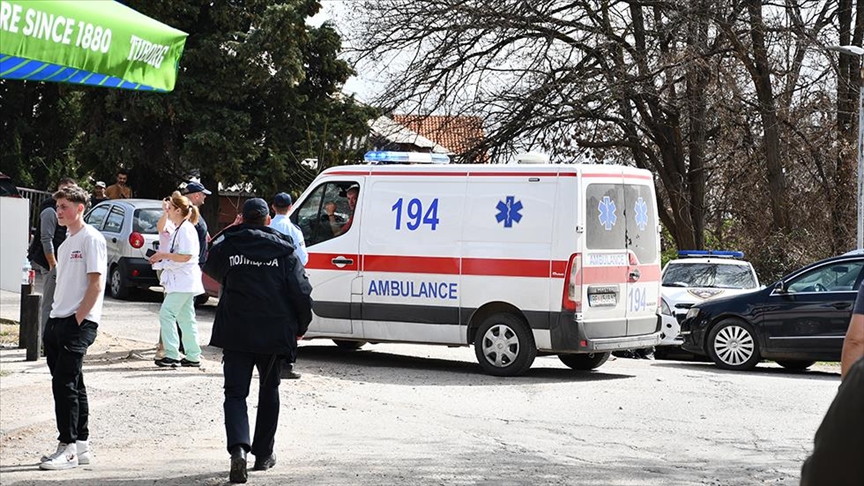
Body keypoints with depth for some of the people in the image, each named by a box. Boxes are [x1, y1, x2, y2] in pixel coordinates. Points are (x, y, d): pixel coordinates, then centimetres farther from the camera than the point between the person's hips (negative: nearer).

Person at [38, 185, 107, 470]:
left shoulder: (91, 238, -8)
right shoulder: (65, 244, 19)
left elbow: (96, 284, -14)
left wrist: (77, 320, -16)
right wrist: (51, 326, 13)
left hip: (80, 322, -9)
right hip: (57, 319, 9)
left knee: (64, 382, -12)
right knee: (71, 384, 10)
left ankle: (68, 448, -9)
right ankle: (81, 446, 15)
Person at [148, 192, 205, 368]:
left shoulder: (186, 229, -16)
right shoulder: (178, 229, 16)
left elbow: (186, 256, -23)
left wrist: (164, 255, -15)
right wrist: (161, 257, 13)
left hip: (184, 282, -11)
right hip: (180, 281, 11)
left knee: (166, 314, -11)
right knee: (185, 318, 12)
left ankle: (172, 355, -11)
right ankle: (193, 356, 15)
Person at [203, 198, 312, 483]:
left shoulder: (227, 245, -1)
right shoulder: (284, 250, -3)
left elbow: (211, 269, 22)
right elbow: (302, 293, -6)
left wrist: (230, 232, 24)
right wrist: (301, 327, 9)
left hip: (235, 333, 0)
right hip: (274, 333, 1)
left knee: (235, 393, 1)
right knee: (269, 392, 18)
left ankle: (238, 447, -23)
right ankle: (263, 454, 23)